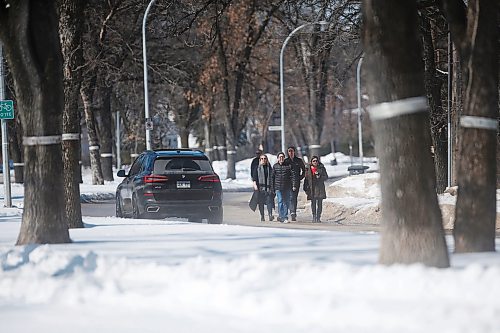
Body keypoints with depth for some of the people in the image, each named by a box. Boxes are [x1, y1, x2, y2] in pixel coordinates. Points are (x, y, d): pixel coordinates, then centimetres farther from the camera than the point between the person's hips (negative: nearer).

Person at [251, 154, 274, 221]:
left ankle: (270, 215, -23)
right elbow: (254, 177, 1)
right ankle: (262, 216, 8)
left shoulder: (269, 167, 13)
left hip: (268, 187, 1)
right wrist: (255, 185, -13)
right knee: (261, 202, 1)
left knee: (269, 201, -13)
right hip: (260, 188, -1)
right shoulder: (257, 168, 6)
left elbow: (272, 177, 18)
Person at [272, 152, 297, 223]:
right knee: (280, 202, -8)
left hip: (287, 188, 1)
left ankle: (285, 216, 18)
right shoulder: (275, 166, 5)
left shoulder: (289, 166, 1)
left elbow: (293, 175, -3)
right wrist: (272, 188, 8)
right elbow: (272, 177, 9)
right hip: (278, 187, -1)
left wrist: (294, 185, -12)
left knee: (286, 202, 6)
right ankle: (282, 217, -7)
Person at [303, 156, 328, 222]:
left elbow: (326, 177, 5)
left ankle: (318, 217, 2)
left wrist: (320, 177, -14)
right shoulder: (308, 168, 5)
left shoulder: (321, 168, 3)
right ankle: (314, 216, 12)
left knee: (319, 203, -3)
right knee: (313, 203, 3)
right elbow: (306, 178, 8)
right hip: (312, 188, 1)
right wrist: (305, 188, 3)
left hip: (320, 187, -1)